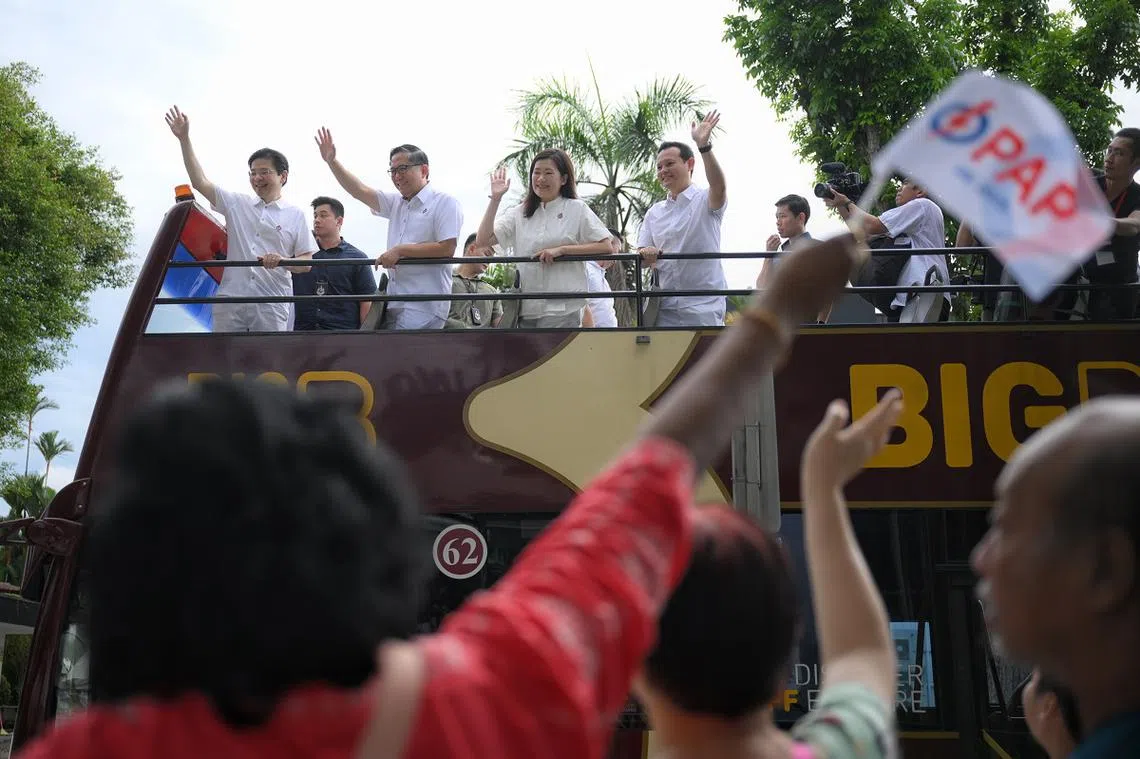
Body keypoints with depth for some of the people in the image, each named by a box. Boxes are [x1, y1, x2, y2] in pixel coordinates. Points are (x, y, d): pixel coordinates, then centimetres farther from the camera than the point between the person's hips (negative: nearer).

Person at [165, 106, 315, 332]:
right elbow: (200, 182, 10)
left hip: (271, 307, -2)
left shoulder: (296, 215, 9)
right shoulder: (237, 203, 16)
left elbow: (306, 263, 6)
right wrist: (184, 139, 6)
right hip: (230, 300, 2)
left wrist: (282, 261, -15)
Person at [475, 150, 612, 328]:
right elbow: (483, 240, 6)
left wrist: (561, 249, -12)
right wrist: (495, 199, 1)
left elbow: (606, 247, -3)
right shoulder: (520, 213, 14)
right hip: (526, 309, 4)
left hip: (561, 309, -4)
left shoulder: (576, 209, 4)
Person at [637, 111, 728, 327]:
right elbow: (642, 253, 13)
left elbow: (719, 187, -23)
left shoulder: (704, 201, 0)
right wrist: (646, 255, -13)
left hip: (703, 306, -5)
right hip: (666, 307, 5)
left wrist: (704, 145, -36)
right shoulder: (655, 212, 16)